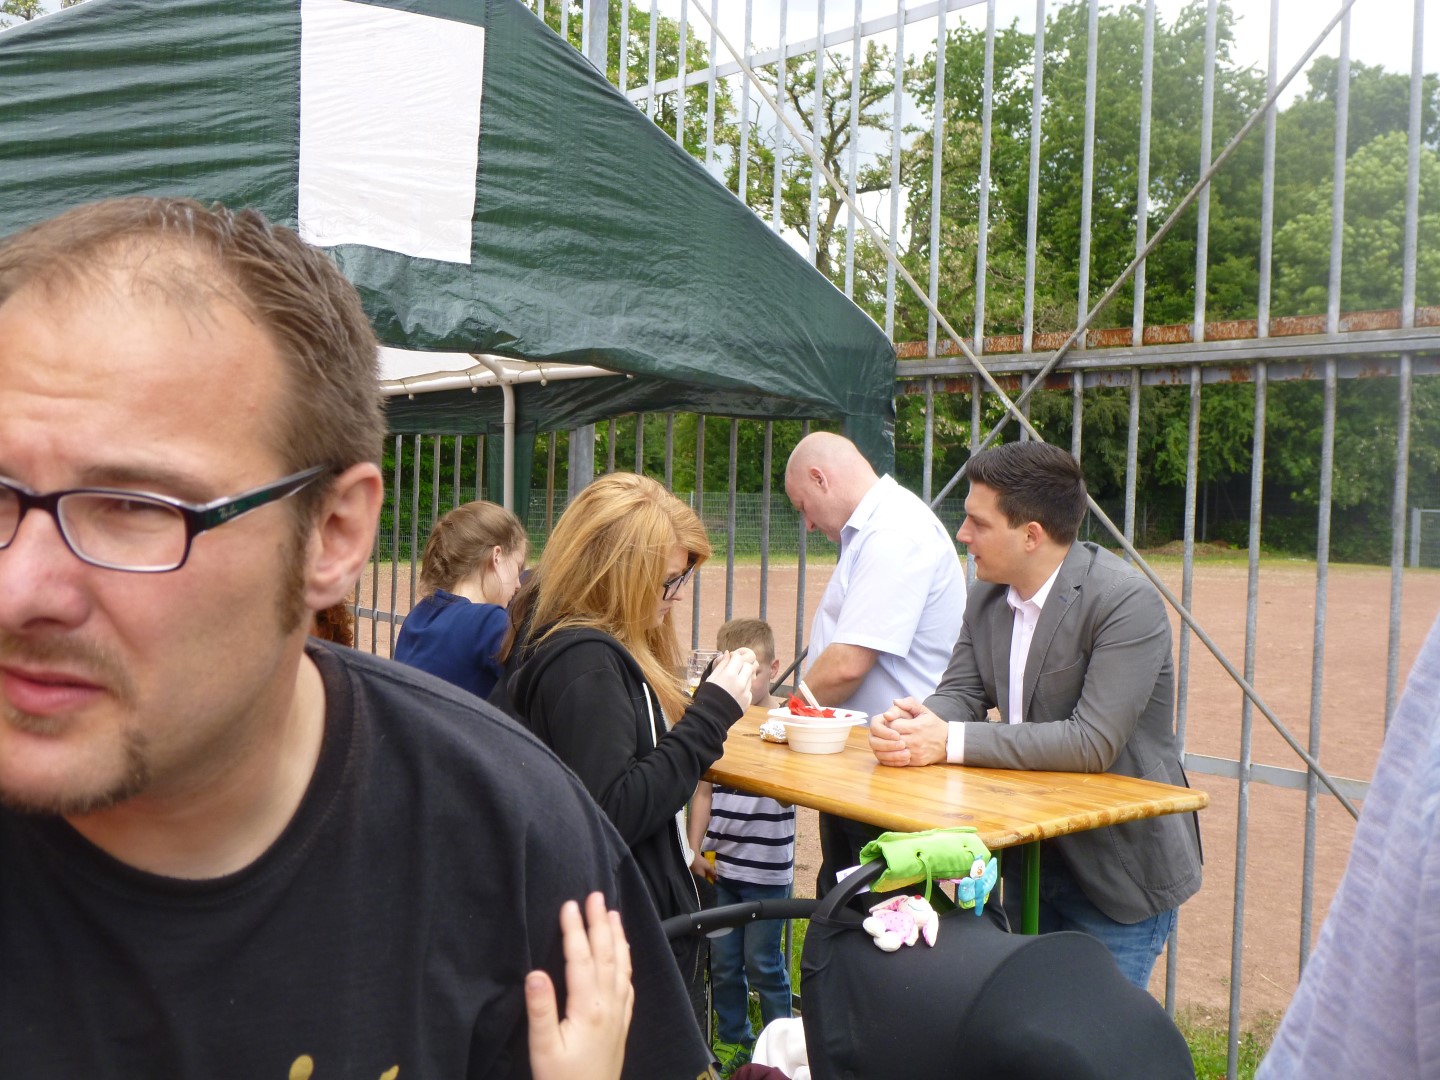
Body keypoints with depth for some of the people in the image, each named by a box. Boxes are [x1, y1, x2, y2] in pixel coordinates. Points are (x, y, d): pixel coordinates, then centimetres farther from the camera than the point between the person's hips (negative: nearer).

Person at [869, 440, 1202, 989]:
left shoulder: (1127, 602, -22)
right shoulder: (990, 594, 2)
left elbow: (1093, 742, -29)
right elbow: (961, 691, 1)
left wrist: (953, 742, -29)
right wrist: (908, 723, -23)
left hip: (1119, 870, -7)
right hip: (1031, 856, 7)